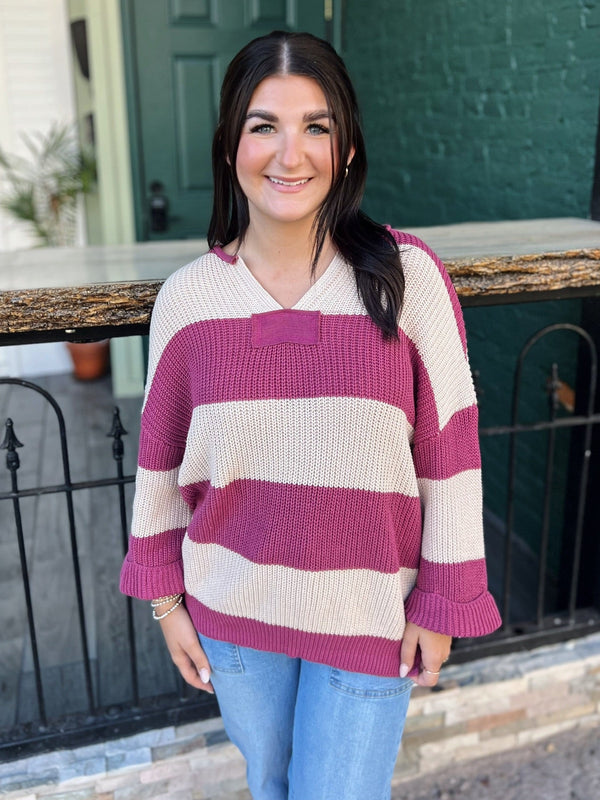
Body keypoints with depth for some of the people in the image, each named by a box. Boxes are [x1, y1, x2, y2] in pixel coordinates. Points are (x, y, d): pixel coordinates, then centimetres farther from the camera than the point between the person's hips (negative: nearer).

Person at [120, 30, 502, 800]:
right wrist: (164, 595, 6)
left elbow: (449, 448, -9)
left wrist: (442, 604, -5)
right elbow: (161, 456, 2)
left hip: (369, 615, -2)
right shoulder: (187, 297, -7)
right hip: (232, 610, 3)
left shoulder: (407, 278, -14)